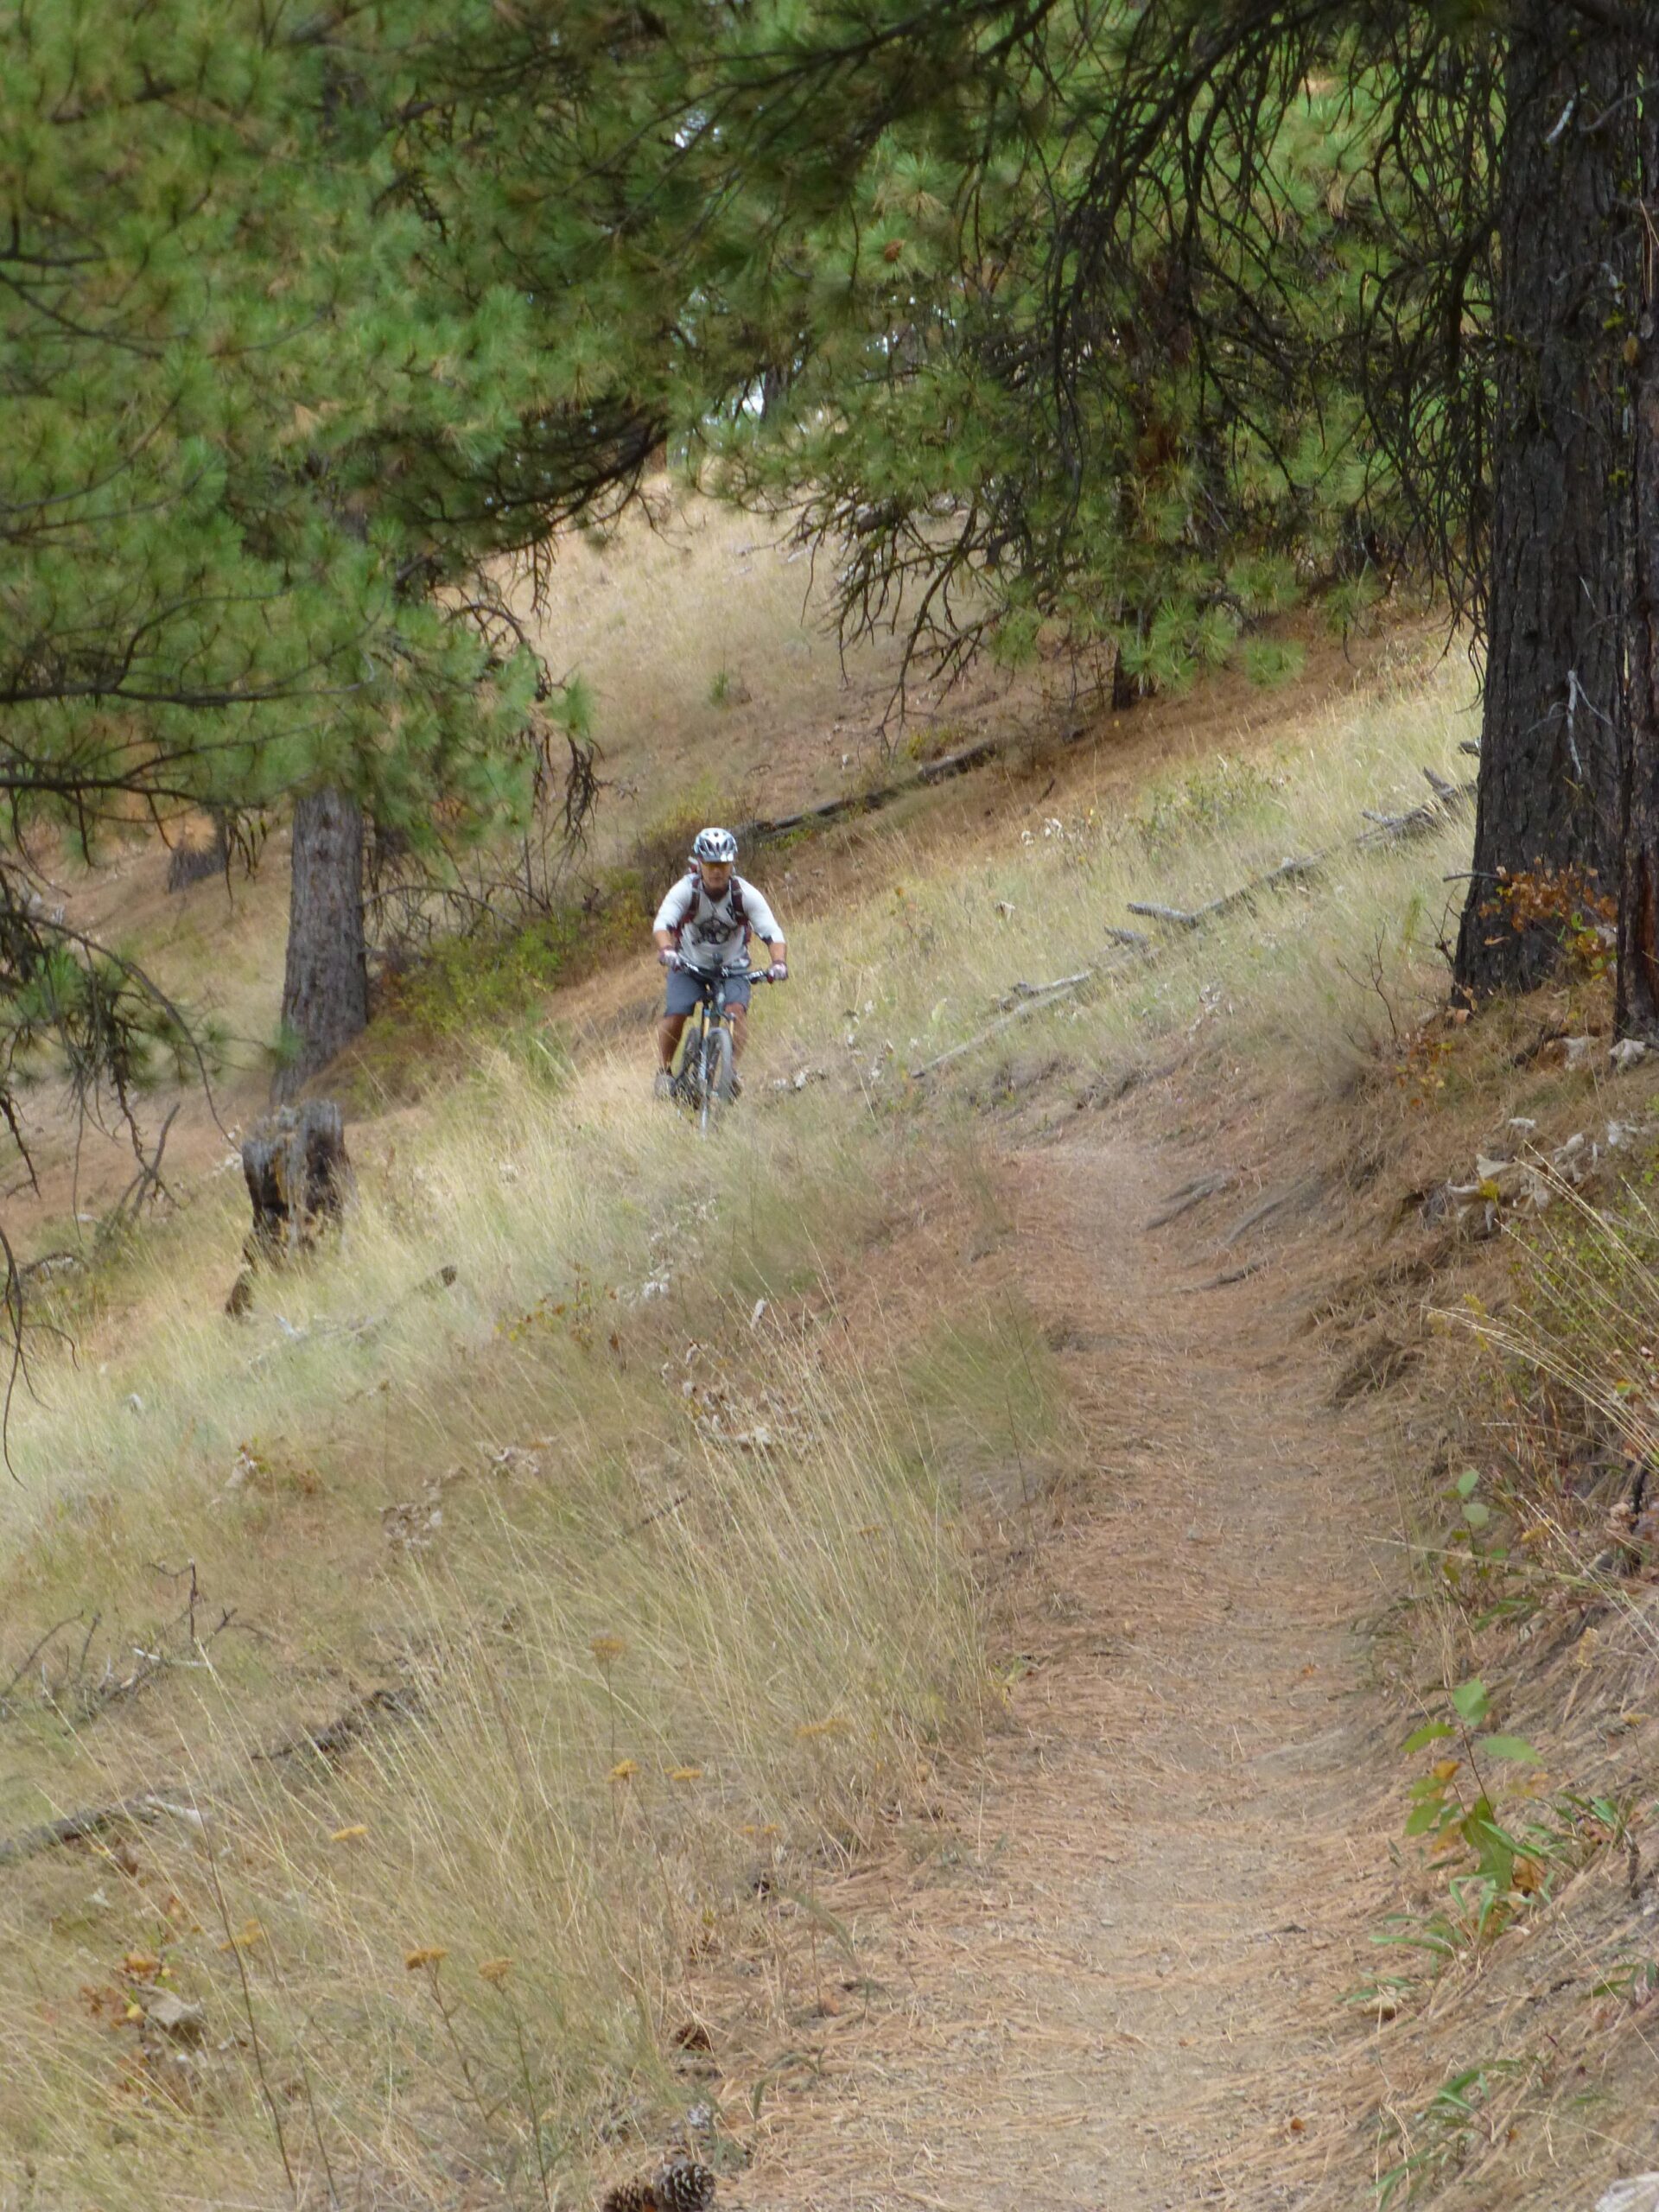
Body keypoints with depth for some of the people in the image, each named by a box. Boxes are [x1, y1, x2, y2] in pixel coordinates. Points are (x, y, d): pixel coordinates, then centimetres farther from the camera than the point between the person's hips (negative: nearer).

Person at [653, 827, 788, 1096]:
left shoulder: (745, 894, -22)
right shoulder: (685, 890, -23)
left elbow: (772, 932, -29)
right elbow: (663, 923, -36)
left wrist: (779, 963, -48)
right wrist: (666, 951, -57)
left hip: (731, 966, 0)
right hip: (689, 964, 0)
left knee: (737, 1008, -26)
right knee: (675, 1014, -19)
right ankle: (664, 1071, 2)